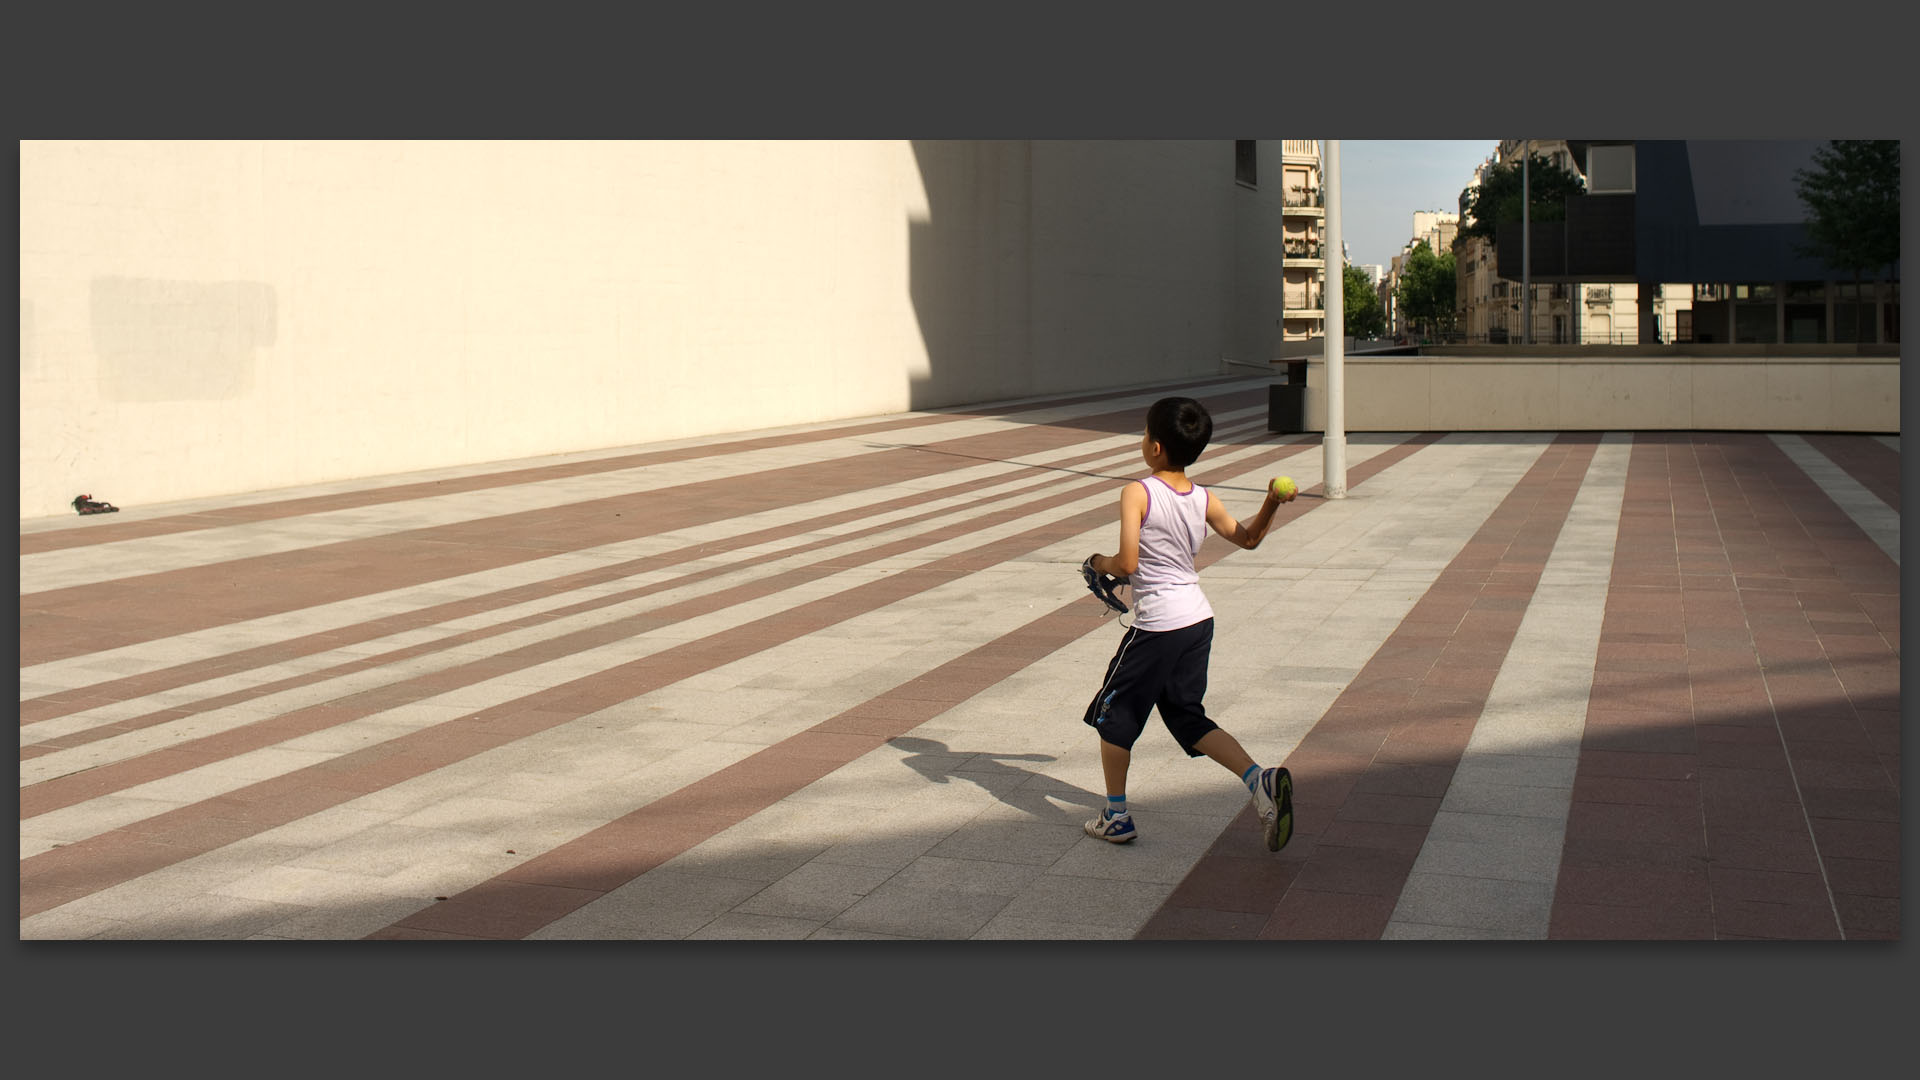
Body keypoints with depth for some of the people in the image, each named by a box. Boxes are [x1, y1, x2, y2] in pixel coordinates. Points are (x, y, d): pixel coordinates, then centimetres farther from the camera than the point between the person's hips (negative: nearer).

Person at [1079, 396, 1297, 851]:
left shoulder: (1137, 494, -15)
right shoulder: (1204, 499, 4)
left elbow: (1127, 564, -20)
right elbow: (1247, 538, 17)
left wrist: (1100, 563, 0)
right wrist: (1271, 504, 7)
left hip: (1156, 626, -7)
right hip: (1199, 620, 7)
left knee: (1113, 715, 13)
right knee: (1187, 717, 17)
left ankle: (1116, 817, 20)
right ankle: (1261, 780, -2)